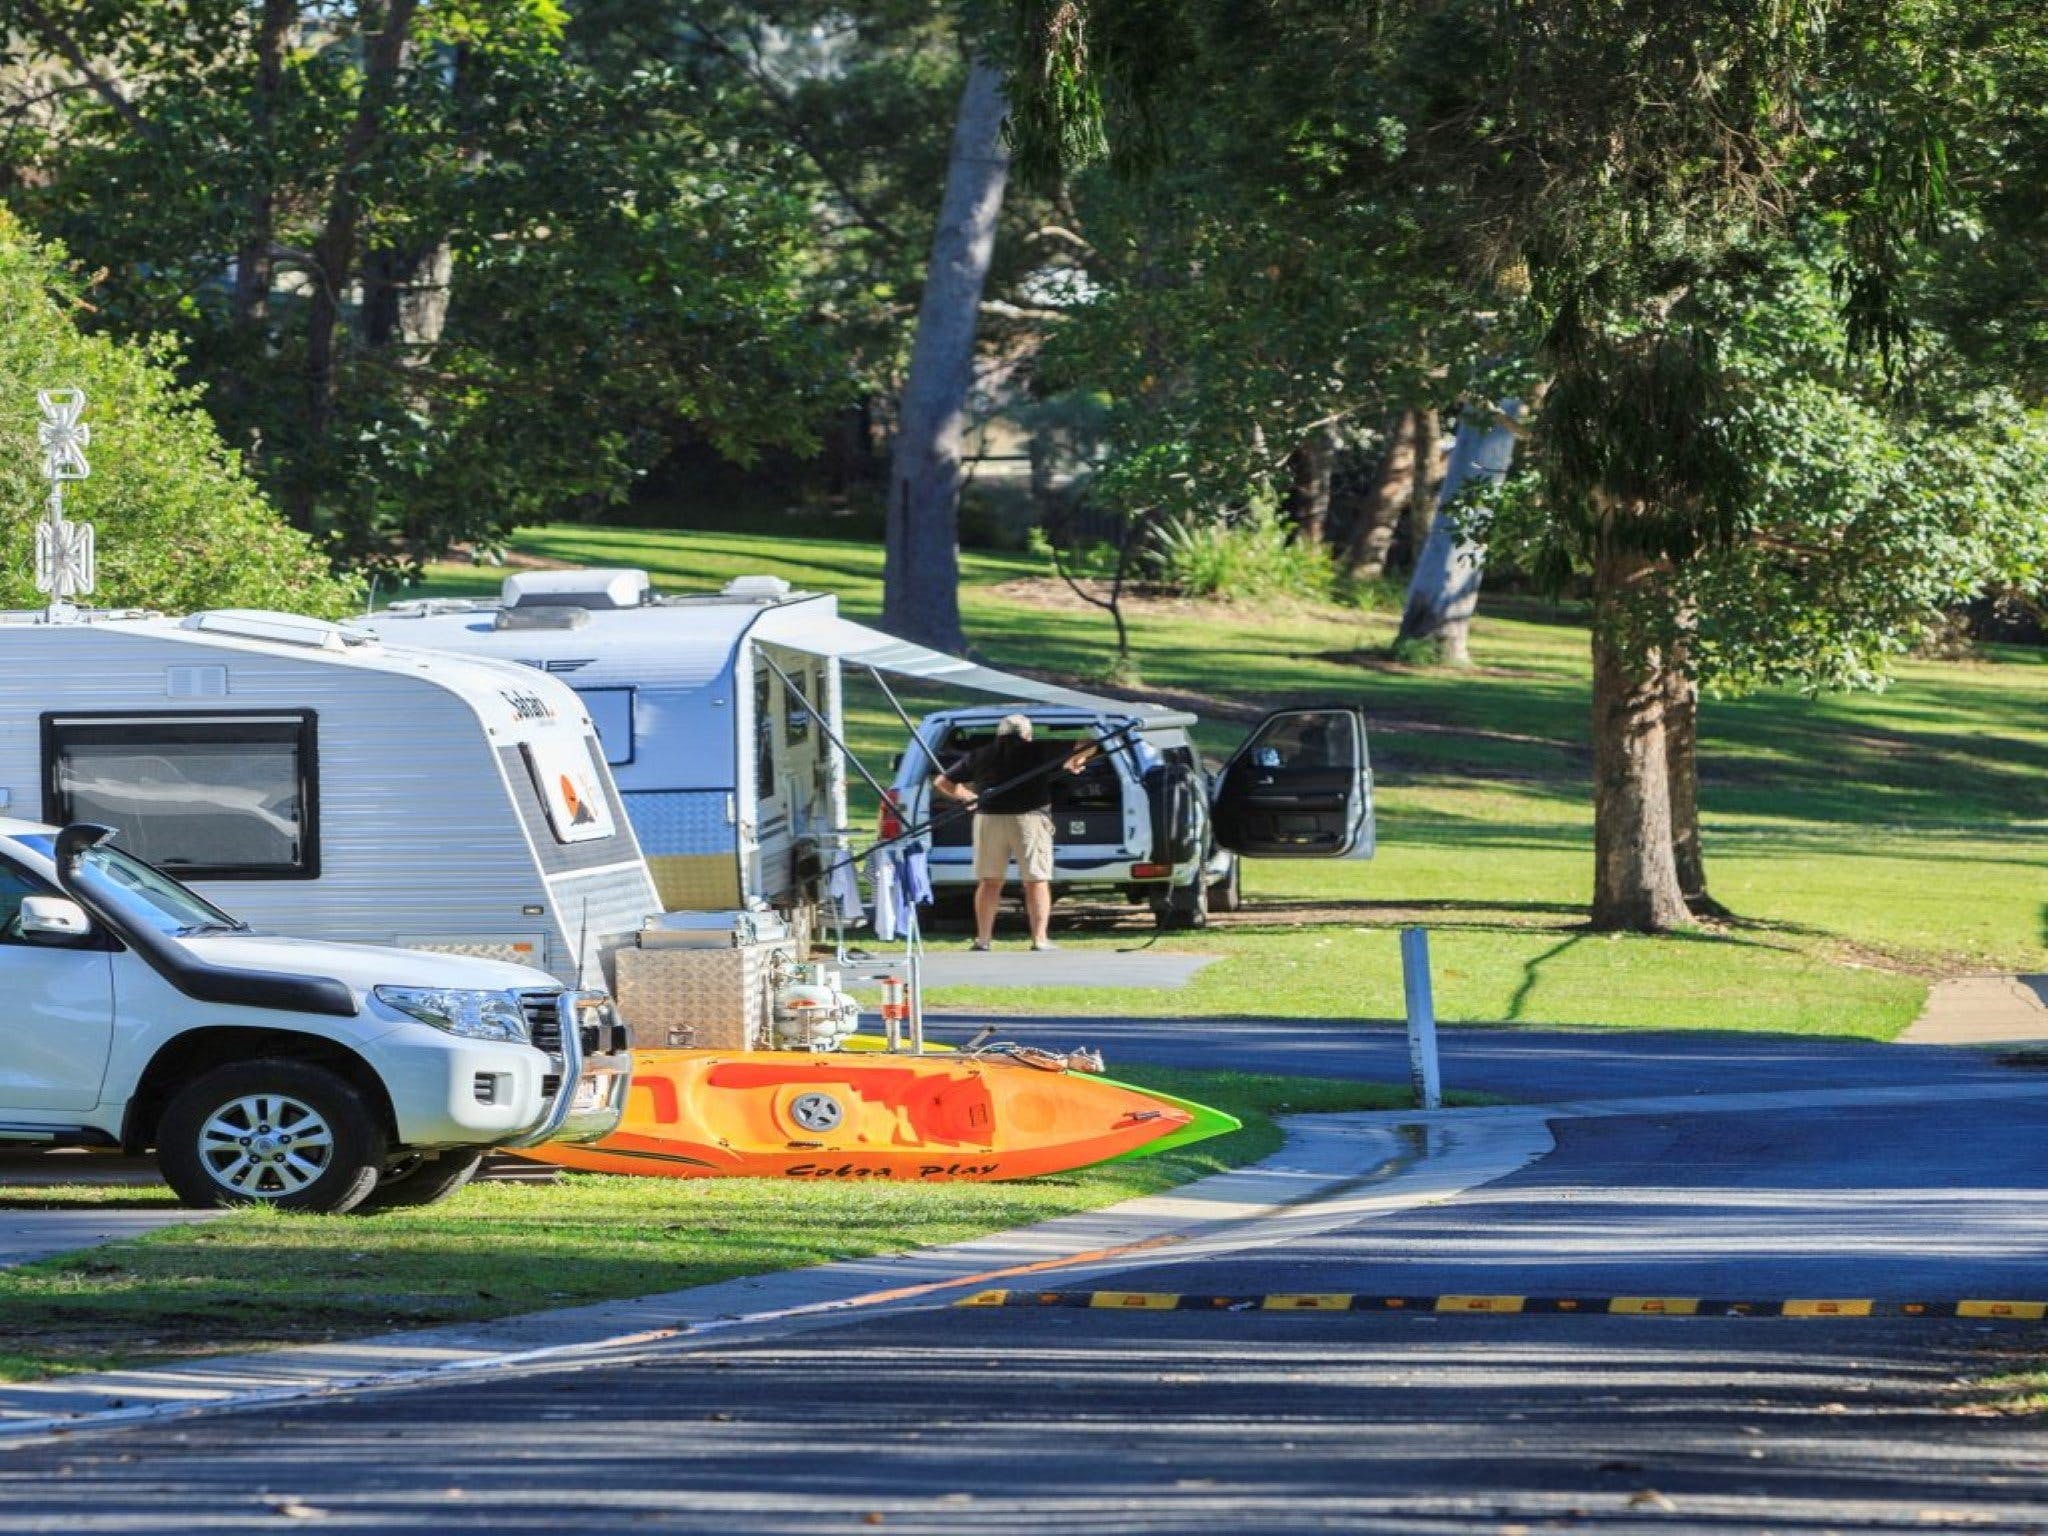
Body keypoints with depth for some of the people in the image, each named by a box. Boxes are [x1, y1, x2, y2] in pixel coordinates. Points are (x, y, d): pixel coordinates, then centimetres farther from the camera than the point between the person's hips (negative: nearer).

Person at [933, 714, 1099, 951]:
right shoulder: (1039, 750, 6)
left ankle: (982, 938, 9)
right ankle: (1039, 939, -5)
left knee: (989, 882, 11)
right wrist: (1073, 762, 28)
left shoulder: (982, 756, 14)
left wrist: (968, 797, 32)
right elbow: (1089, 746, 8)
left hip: (988, 818, 3)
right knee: (1036, 882, 2)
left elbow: (942, 783, 19)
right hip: (1030, 816, -3)